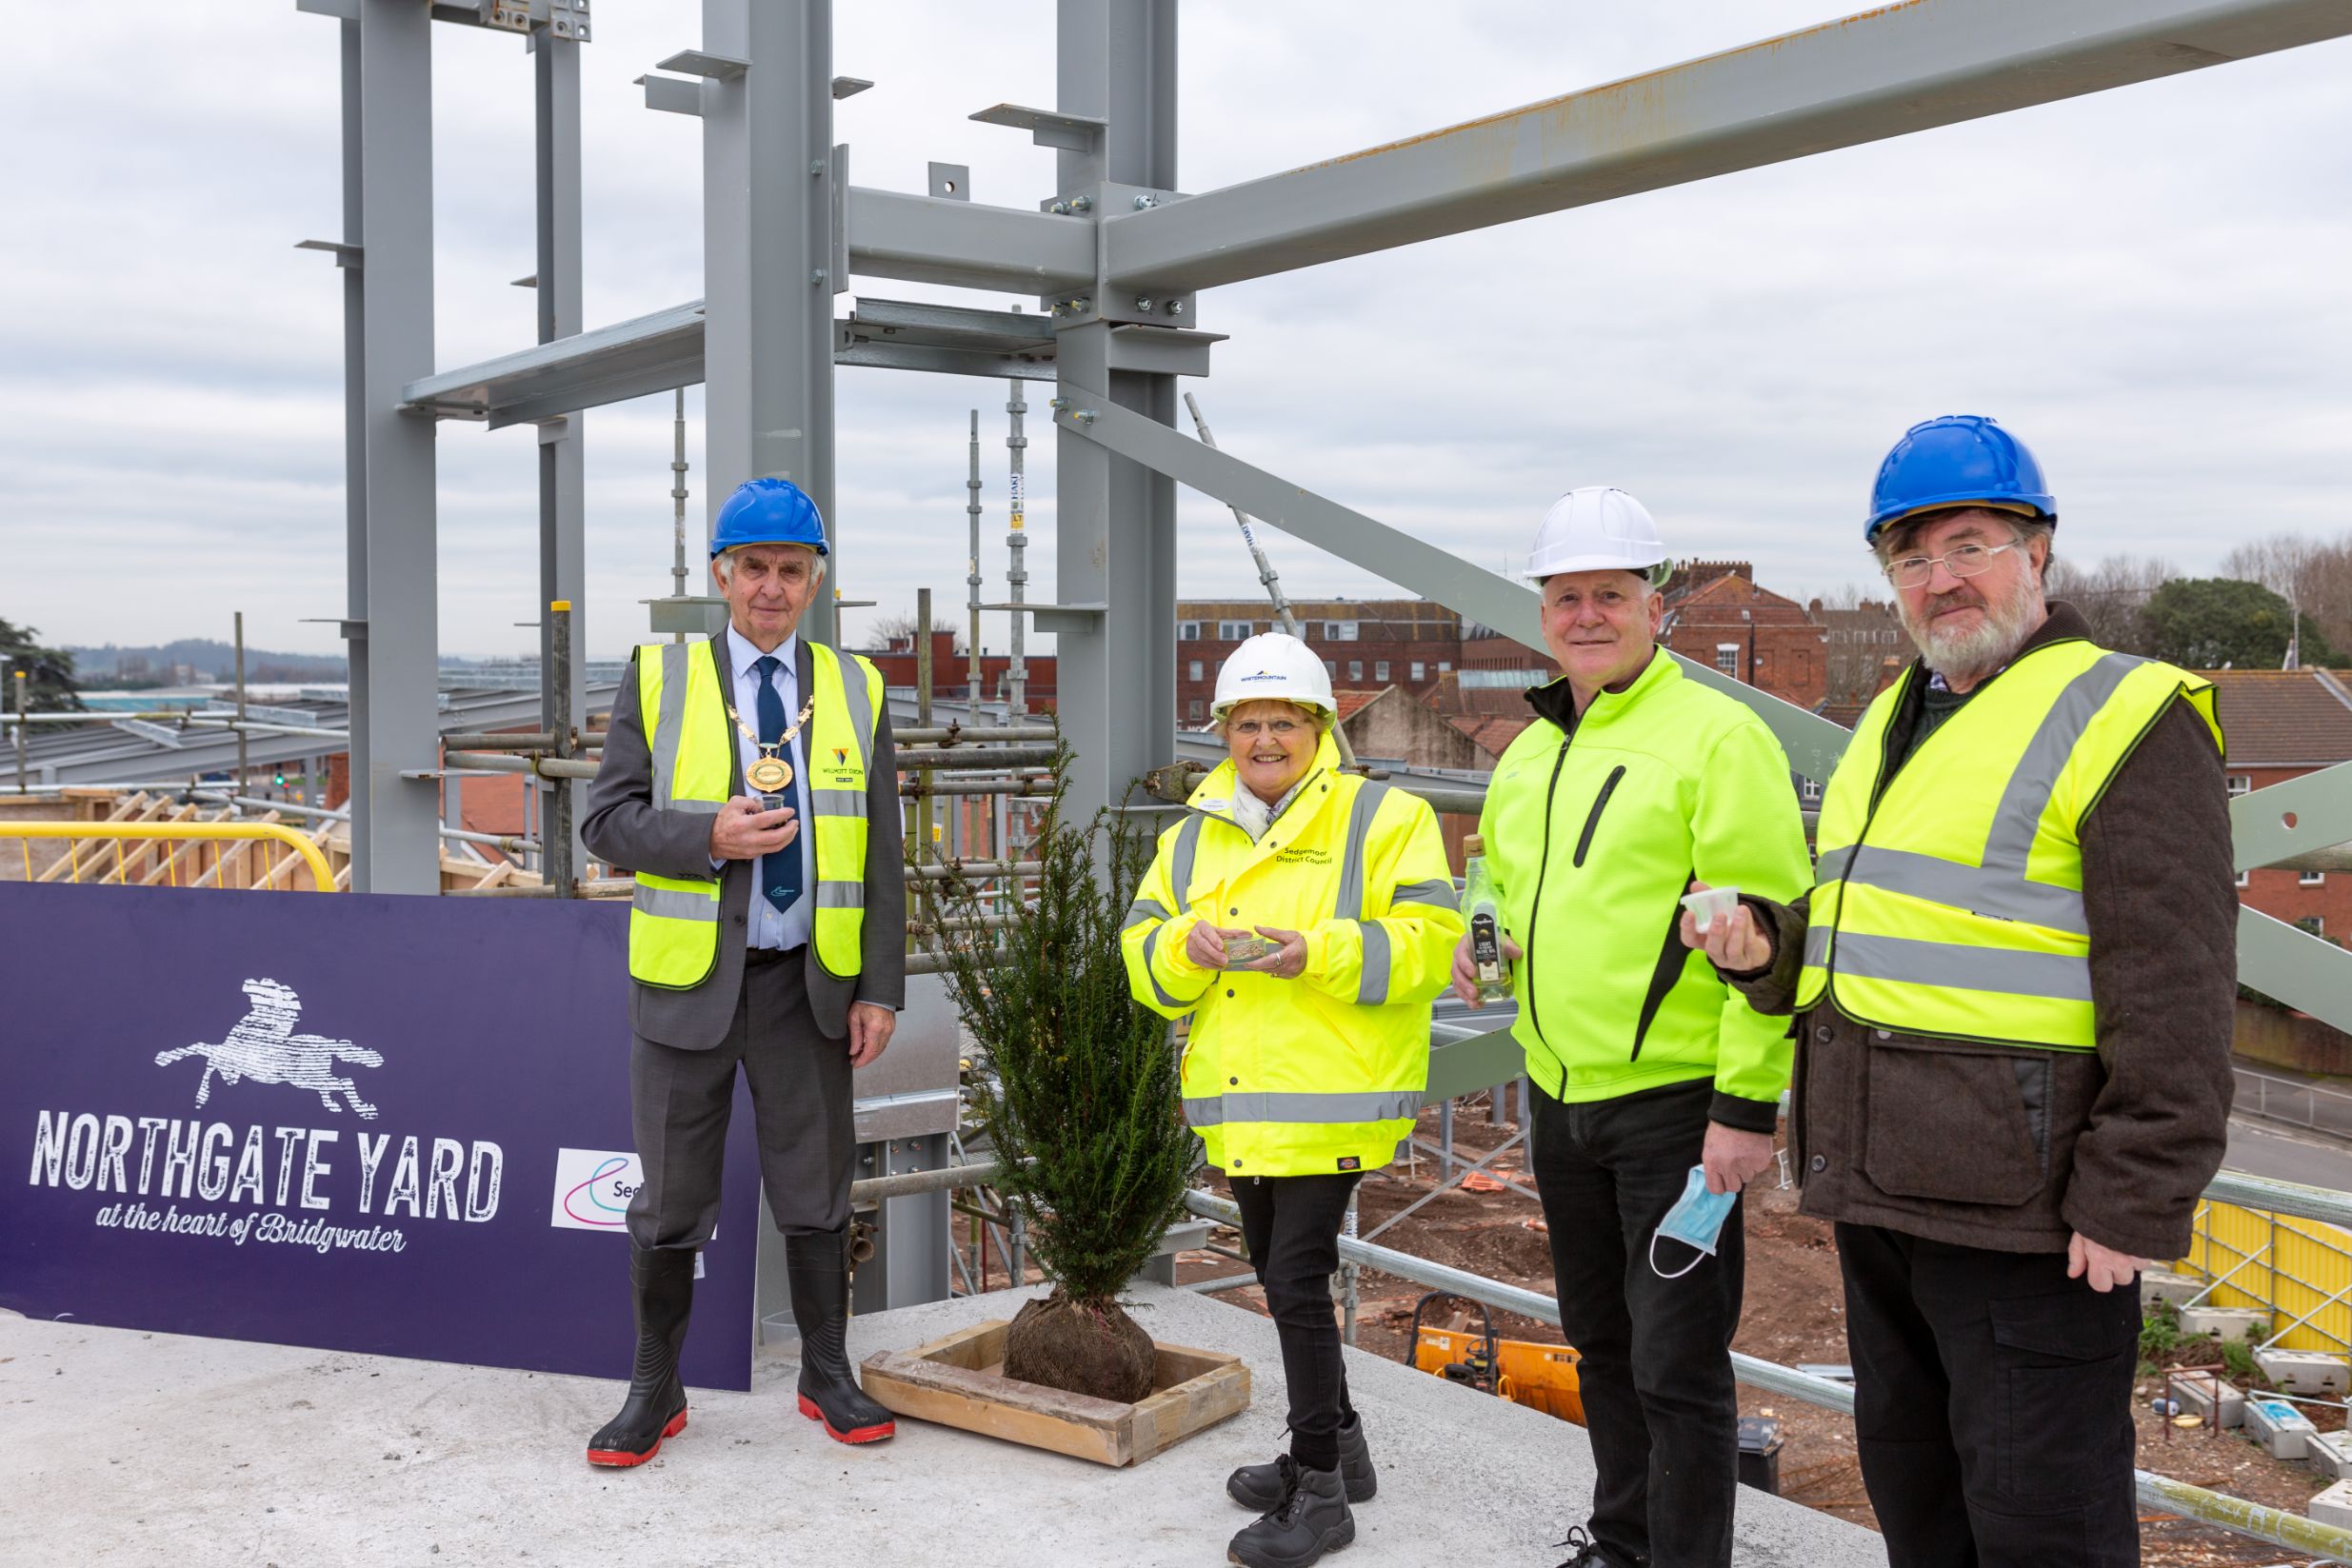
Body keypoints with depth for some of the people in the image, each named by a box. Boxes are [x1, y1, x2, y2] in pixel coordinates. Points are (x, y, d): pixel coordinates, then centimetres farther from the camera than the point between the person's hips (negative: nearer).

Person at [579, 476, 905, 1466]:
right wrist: (709, 838, -19)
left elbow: (880, 854, 5)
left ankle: (827, 1377, 27)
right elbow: (606, 820, -2)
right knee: (671, 1199, 8)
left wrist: (881, 988, -1)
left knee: (816, 1188, 11)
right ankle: (655, 1392, 23)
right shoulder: (660, 677, 1)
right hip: (688, 978, -1)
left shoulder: (854, 690, 5)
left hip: (808, 980, 1)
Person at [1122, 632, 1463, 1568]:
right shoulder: (1194, 837, 13)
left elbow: (1425, 939, -13)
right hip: (1239, 1104, 7)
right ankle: (1337, 1444, 35)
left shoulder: (1382, 819, -5)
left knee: (1297, 1279, -8)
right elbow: (1143, 955, 12)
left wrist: (1318, 952, -24)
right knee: (1280, 1276, 17)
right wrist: (1184, 947, -11)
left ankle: (1321, 1491, 4)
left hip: (1330, 1101, -7)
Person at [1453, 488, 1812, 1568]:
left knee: (1677, 1367, -1)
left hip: (1677, 1103, -8)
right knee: (1601, 1343, 21)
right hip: (1561, 1097, 8)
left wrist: (1748, 1103, -20)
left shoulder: (1716, 735, -13)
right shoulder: (1529, 754, 12)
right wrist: (1479, 932, 5)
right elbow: (1498, 869, 28)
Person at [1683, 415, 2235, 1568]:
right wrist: (1764, 946, 4)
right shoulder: (1890, 724, 16)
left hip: (2027, 1220, -8)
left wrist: (2135, 1202, -18)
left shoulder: (2123, 718, -10)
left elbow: (2174, 995, -15)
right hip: (1880, 1200, 8)